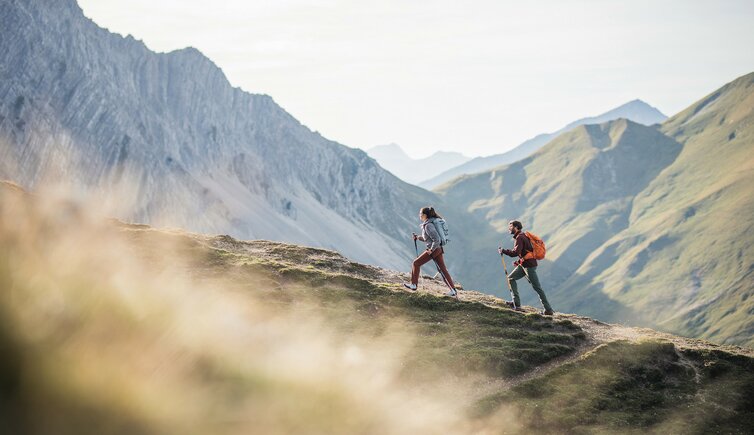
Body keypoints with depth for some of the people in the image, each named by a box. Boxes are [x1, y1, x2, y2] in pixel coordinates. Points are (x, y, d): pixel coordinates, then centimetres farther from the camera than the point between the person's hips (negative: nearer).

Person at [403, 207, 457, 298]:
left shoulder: (428, 226, -18)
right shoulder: (430, 223, 12)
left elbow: (437, 240, -25)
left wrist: (431, 250, -15)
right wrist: (418, 237, 13)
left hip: (434, 250, -9)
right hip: (438, 249, 9)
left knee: (416, 263, 6)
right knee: (443, 270, 8)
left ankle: (413, 285, 16)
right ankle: (453, 291, 6)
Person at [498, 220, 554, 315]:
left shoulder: (519, 238, -16)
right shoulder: (523, 236, 15)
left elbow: (515, 252, -27)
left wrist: (503, 251, -16)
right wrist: (518, 262, 15)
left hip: (529, 265, -10)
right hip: (524, 264, 10)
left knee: (537, 287, -7)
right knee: (511, 278, 12)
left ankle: (548, 310, -4)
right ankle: (516, 304, 9)